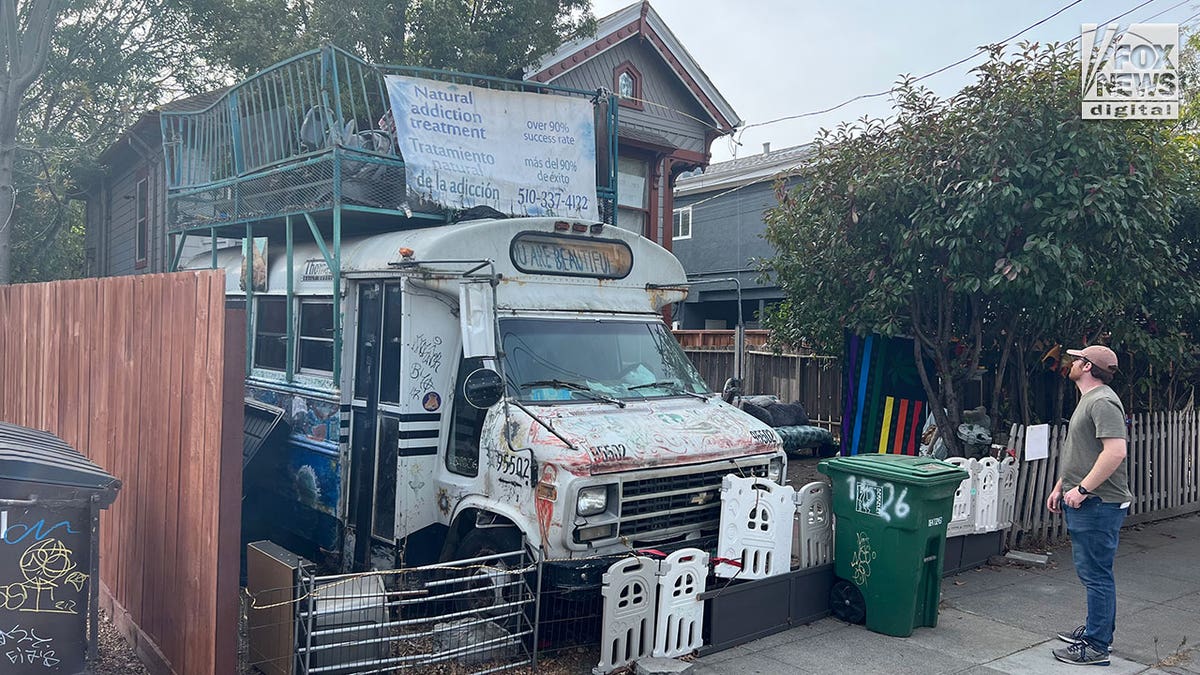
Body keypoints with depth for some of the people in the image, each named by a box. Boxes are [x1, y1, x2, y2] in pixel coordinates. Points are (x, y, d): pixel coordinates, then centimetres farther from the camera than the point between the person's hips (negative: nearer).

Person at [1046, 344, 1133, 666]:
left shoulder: (1103, 402, -17)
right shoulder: (1088, 399, 18)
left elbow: (1116, 451, -27)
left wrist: (1082, 489, -24)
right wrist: (1060, 486, 22)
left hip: (1098, 504, -11)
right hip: (1085, 504, 11)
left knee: (1096, 575, -4)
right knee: (1092, 573, 19)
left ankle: (1096, 646, 3)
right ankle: (1098, 630, 32)